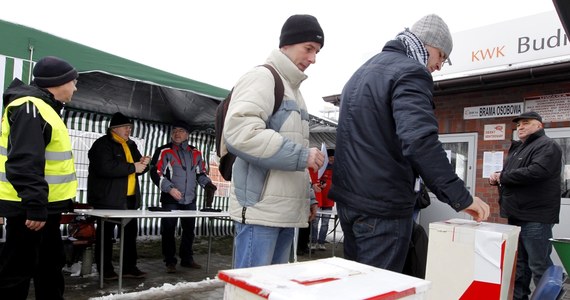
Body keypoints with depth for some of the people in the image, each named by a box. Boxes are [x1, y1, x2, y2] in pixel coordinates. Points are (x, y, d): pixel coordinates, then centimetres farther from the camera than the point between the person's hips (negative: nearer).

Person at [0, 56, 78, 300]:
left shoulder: (42, 107, 16)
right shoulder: (30, 107, -17)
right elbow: (24, 163, -26)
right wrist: (35, 206, -28)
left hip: (45, 205, 10)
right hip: (29, 209, -10)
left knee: (51, 264, 19)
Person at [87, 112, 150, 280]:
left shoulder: (131, 145, 16)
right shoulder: (102, 144, -10)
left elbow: (138, 168, 22)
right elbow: (105, 168, -26)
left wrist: (144, 164, -3)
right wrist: (133, 167, -20)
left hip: (129, 199, 8)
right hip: (108, 199, -8)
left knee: (130, 233, 10)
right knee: (105, 234, 3)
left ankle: (129, 267, 19)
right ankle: (105, 269, 14)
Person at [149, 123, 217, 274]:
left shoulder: (195, 153, 11)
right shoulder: (164, 151, -3)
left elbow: (201, 173, 19)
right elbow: (156, 172, -7)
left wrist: (207, 184, 0)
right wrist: (169, 188, -18)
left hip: (190, 200, 4)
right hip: (170, 199, -4)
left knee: (189, 230, 11)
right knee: (168, 230, 1)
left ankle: (187, 258, 25)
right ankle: (170, 261, 13)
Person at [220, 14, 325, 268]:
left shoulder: (293, 90, 23)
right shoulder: (261, 78, -7)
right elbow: (239, 132, -23)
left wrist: (307, 197, 19)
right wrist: (302, 155, -20)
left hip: (287, 211, 9)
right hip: (260, 209, -9)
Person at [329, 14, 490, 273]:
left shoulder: (364, 70, 18)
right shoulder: (411, 71, -12)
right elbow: (419, 140, -27)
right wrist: (460, 197, -22)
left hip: (348, 197, 9)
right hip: (382, 205, -9)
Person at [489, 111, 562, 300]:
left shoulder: (546, 146, -8)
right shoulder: (517, 148, 19)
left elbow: (535, 172, -25)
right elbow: (509, 174, 24)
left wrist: (503, 176, -13)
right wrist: (496, 176, 0)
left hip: (535, 217, -9)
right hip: (517, 215, 9)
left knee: (539, 265, -2)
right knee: (518, 263, 16)